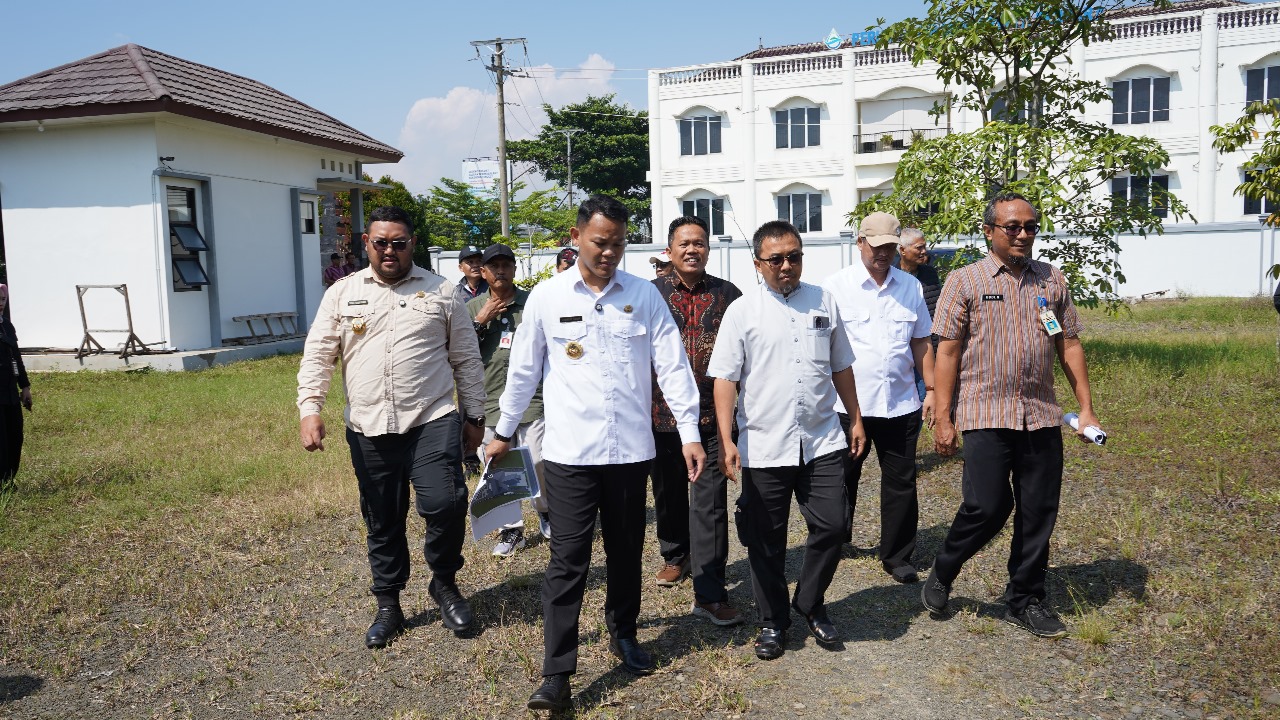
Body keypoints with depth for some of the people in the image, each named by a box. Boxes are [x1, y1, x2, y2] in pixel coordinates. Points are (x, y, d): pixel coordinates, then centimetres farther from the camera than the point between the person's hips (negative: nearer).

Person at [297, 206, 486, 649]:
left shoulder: (440, 292, 5)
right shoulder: (342, 294, 8)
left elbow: (467, 358, 7)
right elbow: (318, 356, 5)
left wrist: (475, 416, 6)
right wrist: (310, 409, -8)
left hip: (432, 421, -2)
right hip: (369, 430, 2)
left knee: (445, 504, -16)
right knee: (382, 523, 12)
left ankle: (444, 582, 12)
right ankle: (388, 607, 29)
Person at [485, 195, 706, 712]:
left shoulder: (645, 294, 2)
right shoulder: (546, 296, -1)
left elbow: (672, 365, 0)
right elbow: (523, 370, 7)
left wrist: (689, 432, -5)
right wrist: (504, 432, 13)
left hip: (630, 450, 2)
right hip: (570, 452, -2)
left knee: (626, 551, 16)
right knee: (568, 560, -1)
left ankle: (623, 634, 39)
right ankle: (556, 674, 7)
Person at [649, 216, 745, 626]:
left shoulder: (728, 295, 3)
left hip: (712, 413, -1)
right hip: (663, 412, 1)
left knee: (710, 502, -3)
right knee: (669, 492, 17)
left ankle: (709, 594, 1)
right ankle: (675, 555, 42)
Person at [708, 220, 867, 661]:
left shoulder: (823, 302, 8)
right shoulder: (742, 311, -2)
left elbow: (840, 367, 17)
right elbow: (725, 379, -6)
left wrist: (855, 419, 17)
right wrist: (726, 440, -13)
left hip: (822, 442, 3)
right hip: (762, 447, -2)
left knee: (832, 526, 2)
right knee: (766, 540, 7)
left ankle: (810, 605, 27)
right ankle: (772, 622, 26)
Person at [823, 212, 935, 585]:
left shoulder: (911, 286, 7)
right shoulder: (836, 286, -4)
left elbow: (921, 343, 13)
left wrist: (932, 390, 10)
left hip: (901, 404, 3)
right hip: (849, 403, -2)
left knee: (901, 484, 9)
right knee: (842, 481, 13)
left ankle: (898, 557, 23)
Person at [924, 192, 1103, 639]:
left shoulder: (1052, 281, 11)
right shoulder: (965, 281, -1)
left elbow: (1070, 346, 14)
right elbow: (947, 352, -4)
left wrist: (1086, 408, 8)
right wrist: (943, 418, -8)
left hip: (1042, 418, 4)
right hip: (986, 417, -4)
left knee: (1039, 512, 8)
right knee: (987, 506, -10)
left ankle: (1025, 601, 24)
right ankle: (942, 573, 17)